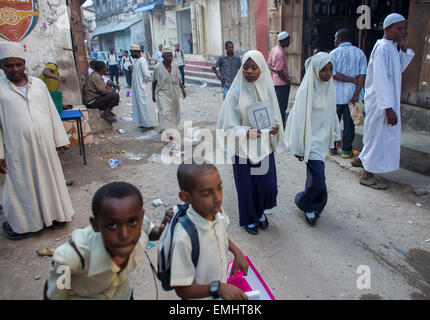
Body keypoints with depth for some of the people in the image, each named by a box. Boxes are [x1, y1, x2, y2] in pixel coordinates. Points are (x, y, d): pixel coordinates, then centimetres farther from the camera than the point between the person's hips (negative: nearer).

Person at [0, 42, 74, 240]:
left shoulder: (38, 84, 8)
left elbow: (52, 113, 11)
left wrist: (60, 140, 8)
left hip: (45, 145, 3)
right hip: (18, 149, -2)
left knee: (49, 179, 13)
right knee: (20, 185, 8)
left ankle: (54, 214, 31)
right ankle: (18, 223, 27)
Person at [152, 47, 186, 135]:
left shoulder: (175, 67, 3)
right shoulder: (157, 68, -8)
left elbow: (179, 80, 13)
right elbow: (154, 82, 0)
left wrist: (182, 89, 4)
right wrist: (153, 94, 0)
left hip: (174, 94, 5)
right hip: (162, 93, -5)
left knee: (174, 112, 15)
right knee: (165, 112, -17)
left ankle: (172, 127, 38)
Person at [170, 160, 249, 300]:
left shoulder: (218, 212, -17)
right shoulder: (183, 238, -35)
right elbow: (182, 290, -24)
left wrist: (236, 251, -7)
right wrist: (218, 288, -32)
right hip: (201, 296, -5)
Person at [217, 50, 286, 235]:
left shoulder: (266, 89, -2)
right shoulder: (236, 92, -12)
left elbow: (274, 116, 9)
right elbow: (228, 125, -11)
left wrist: (276, 127, -13)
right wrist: (246, 132, -27)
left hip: (264, 147, 3)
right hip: (243, 149, -3)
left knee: (268, 185, 6)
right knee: (246, 186, 10)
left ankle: (260, 211, 38)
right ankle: (249, 219, 36)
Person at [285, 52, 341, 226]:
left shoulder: (329, 87, 4)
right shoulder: (306, 91, -17)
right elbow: (298, 119, -15)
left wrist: (336, 135, 18)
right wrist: (298, 147, -14)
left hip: (323, 139, 7)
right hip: (311, 139, -6)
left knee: (314, 174, 15)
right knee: (318, 180, -9)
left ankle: (311, 206, 34)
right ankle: (303, 202, 18)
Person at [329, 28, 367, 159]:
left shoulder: (334, 53, -5)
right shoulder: (360, 53, 1)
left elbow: (333, 74, -14)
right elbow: (362, 75, -7)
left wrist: (352, 80, -8)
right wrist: (356, 95, -9)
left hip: (337, 94, -1)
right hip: (352, 94, 2)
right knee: (349, 123, 8)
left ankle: (332, 148, 18)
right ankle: (346, 150, 12)